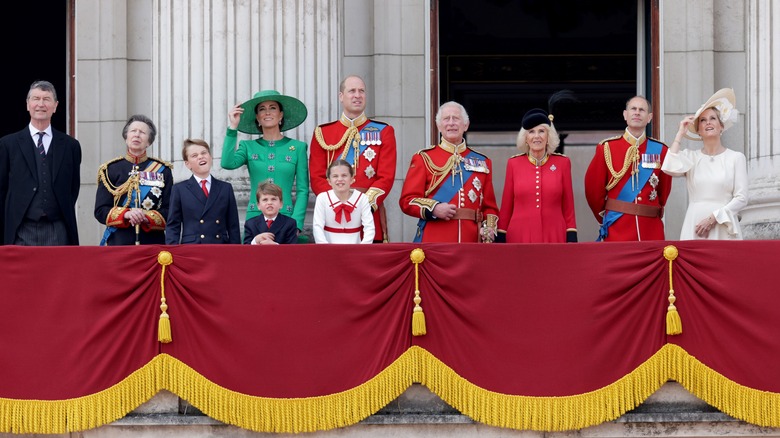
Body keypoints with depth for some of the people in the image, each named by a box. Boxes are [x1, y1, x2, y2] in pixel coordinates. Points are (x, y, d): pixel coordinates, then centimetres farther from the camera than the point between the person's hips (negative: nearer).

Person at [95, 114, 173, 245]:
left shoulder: (163, 170, 10)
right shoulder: (110, 169, 9)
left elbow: (169, 212, 4)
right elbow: (100, 211, 3)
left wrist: (146, 218, -15)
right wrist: (126, 214, -15)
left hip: (153, 243, 1)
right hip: (118, 242, -1)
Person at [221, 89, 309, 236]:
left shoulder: (297, 147, 6)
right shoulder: (248, 146, 10)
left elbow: (303, 191, 4)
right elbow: (227, 163, -10)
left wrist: (296, 224, -8)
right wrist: (232, 128, -8)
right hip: (255, 218, 1)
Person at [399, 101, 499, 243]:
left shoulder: (482, 162, 15)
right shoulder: (424, 158, 7)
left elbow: (489, 206, 15)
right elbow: (407, 200, 1)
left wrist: (489, 229, -4)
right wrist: (433, 209, -16)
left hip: (471, 241, 3)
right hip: (434, 242, -3)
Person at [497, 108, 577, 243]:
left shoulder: (562, 163, 5)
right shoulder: (514, 164, 5)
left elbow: (568, 206, 6)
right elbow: (506, 206, 8)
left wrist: (572, 239, 0)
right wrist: (500, 239, 4)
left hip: (554, 238, 0)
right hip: (520, 237, 0)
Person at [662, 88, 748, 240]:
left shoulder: (736, 158, 5)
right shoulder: (690, 156, 10)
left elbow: (741, 198, 0)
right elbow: (670, 169, -11)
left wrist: (713, 218, -11)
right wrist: (680, 133, -1)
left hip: (724, 229, -1)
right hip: (694, 227, 1)